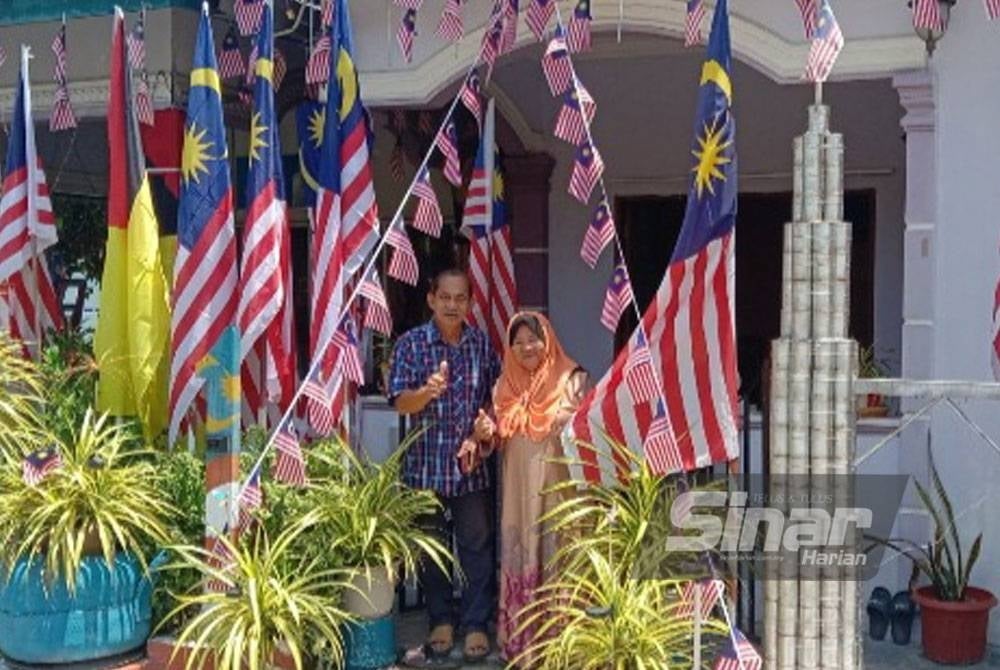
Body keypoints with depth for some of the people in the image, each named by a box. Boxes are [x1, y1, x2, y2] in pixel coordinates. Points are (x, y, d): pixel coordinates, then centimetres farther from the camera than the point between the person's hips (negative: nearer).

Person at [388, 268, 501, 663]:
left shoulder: (482, 344, 3)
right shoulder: (411, 343, -4)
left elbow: (495, 396, 10)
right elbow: (400, 402, -11)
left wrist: (482, 429, -7)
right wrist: (428, 390, -31)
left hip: (471, 464, 1)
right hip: (426, 463, -1)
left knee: (477, 546, 5)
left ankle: (476, 625, 16)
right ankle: (440, 621, 25)